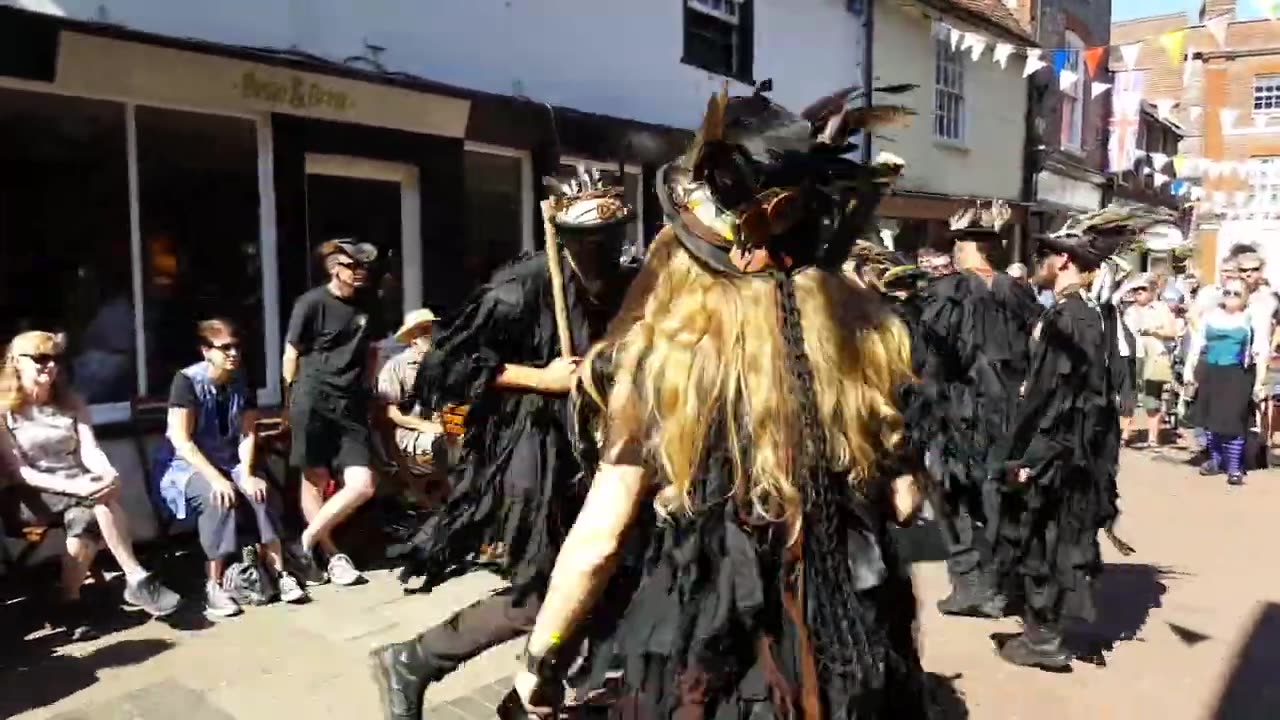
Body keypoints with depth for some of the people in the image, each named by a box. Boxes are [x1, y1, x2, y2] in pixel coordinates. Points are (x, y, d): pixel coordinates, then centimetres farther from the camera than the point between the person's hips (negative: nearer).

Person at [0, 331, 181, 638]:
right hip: (32, 498, -4)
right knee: (103, 499, -32)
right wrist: (72, 486, -27)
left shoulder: (71, 403, 13)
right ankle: (138, 580, -29)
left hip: (77, 490, 4)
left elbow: (90, 451, 0)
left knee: (86, 518, -33)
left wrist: (109, 474, -24)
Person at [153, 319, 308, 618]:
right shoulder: (187, 380, -16)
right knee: (219, 498, -34)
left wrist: (246, 475, -18)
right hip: (184, 464, -5)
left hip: (228, 461, 5)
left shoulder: (242, 383, 0)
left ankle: (279, 572, -19)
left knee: (263, 492, -23)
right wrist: (216, 478, -29)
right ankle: (213, 586, -28)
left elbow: (247, 434, -2)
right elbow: (181, 441, -21)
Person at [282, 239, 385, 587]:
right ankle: (333, 556, 18)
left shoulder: (369, 304, 8)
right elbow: (291, 355, -1)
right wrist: (291, 404, 4)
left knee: (362, 486, -5)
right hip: (313, 401, -4)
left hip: (351, 404, 5)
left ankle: (307, 541, 11)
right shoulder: (312, 303, -7)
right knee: (315, 482, 4)